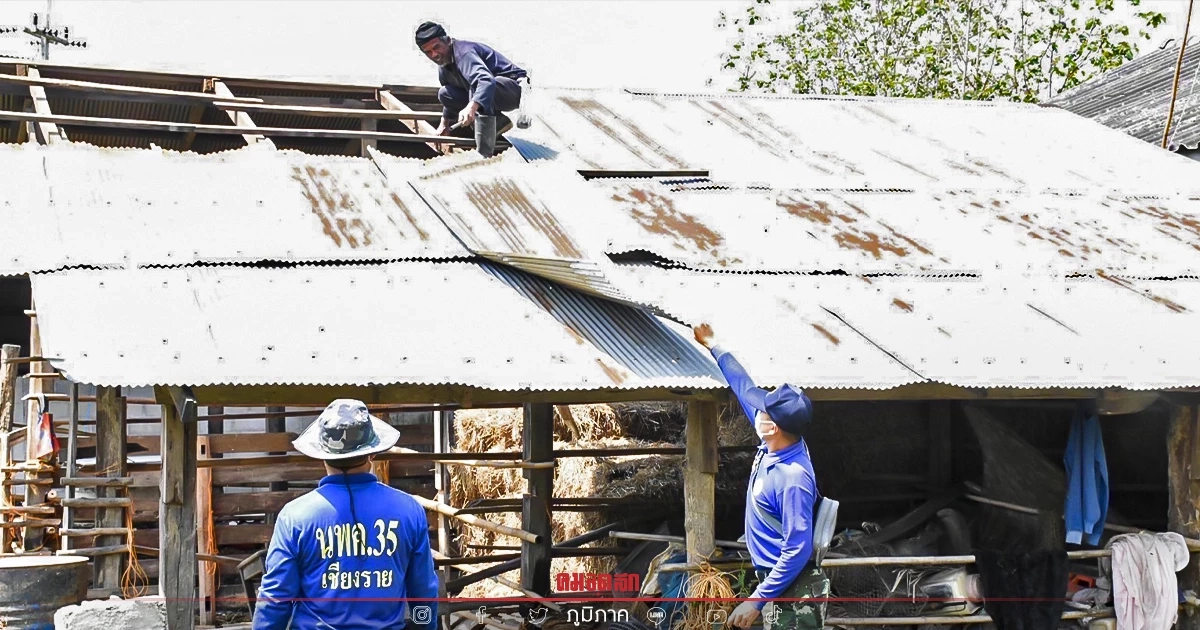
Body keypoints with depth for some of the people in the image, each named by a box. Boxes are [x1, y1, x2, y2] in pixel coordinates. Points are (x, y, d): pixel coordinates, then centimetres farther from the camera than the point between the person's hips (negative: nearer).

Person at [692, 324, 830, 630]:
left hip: (791, 590, -10)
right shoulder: (774, 447, 1)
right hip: (779, 581, 10)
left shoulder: (792, 478, -25)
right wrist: (714, 347, 27)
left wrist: (756, 600, -26)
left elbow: (798, 551, -26)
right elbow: (746, 389, 17)